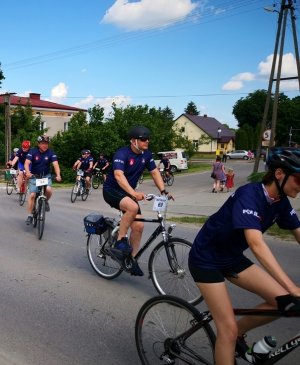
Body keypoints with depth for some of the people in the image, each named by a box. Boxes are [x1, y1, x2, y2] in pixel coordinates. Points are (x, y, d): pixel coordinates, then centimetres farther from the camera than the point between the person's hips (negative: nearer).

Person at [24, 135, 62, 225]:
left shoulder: (51, 153, -11)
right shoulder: (33, 151, -13)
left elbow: (55, 164, -21)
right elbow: (27, 163, -23)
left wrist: (58, 175, -39)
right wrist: (28, 172, -43)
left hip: (46, 175, 0)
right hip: (34, 176, 0)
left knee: (48, 190, -27)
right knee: (32, 195, -10)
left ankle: (45, 201, 7)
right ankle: (30, 216, 2)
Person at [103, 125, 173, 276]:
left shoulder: (146, 155, -1)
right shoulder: (122, 154, -22)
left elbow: (155, 172, 5)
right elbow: (119, 175, -35)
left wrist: (163, 191, -9)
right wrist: (134, 193, -48)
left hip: (128, 193, 7)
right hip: (111, 190, -6)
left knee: (138, 226, -6)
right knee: (133, 207, -36)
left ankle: (132, 260, 9)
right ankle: (120, 242, -20)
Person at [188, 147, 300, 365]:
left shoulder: (281, 202, -4)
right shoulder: (249, 195, -29)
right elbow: (257, 244, -41)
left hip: (232, 257, 7)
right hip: (206, 259, -7)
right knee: (228, 328, -9)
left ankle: (239, 333, 16)